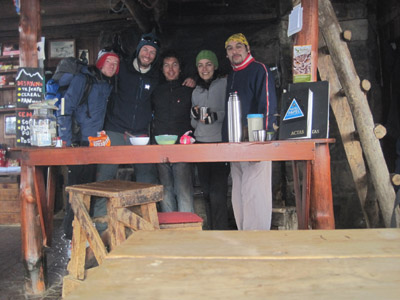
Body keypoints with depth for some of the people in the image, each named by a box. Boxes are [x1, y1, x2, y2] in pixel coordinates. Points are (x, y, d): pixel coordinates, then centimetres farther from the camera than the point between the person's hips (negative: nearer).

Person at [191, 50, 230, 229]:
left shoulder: (225, 84, 0)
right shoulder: (196, 91, 18)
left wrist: (215, 116, -19)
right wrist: (195, 114, 0)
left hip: (220, 142, -6)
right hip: (201, 143, 6)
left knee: (217, 192, -11)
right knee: (206, 192, 9)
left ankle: (221, 233, 0)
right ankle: (211, 230, 20)